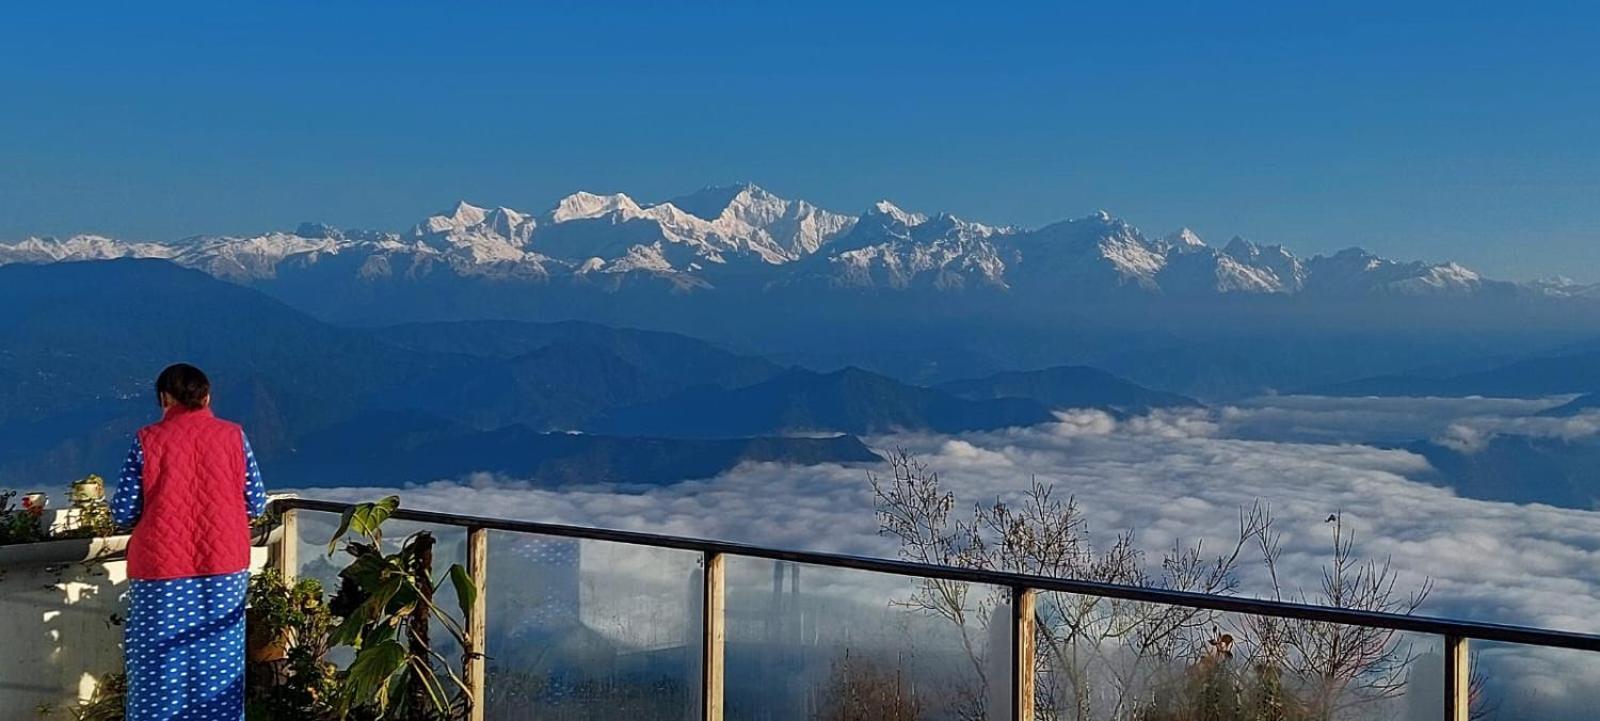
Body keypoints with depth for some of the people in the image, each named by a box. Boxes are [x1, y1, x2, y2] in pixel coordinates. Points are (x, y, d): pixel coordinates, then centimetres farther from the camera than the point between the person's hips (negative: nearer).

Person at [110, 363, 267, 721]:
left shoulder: (147, 440, -5)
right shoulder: (233, 436, -1)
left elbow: (123, 513, -3)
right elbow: (256, 503, 2)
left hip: (161, 570, -1)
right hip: (224, 568, 2)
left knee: (159, 664, 10)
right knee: (217, 660, 12)